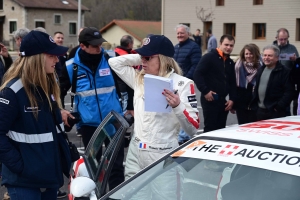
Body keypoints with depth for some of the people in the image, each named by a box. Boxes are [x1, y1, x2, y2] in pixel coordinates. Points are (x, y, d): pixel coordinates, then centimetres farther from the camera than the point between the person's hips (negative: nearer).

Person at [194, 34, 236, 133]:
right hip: (209, 99, -7)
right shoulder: (209, 57, -6)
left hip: (223, 100, 7)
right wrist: (205, 91, -19)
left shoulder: (230, 62, 16)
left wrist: (232, 99, 7)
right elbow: (197, 74, -14)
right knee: (210, 128, -8)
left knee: (221, 128, 10)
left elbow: (232, 83, 20)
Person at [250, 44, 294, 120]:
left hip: (275, 112, -7)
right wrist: (254, 104, 15)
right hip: (260, 111, 7)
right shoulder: (261, 70, 15)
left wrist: (279, 107, -18)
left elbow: (289, 91, -14)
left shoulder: (284, 71, -9)